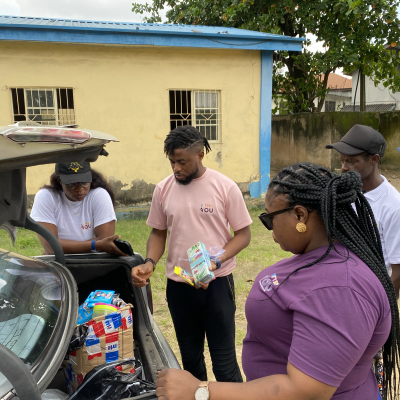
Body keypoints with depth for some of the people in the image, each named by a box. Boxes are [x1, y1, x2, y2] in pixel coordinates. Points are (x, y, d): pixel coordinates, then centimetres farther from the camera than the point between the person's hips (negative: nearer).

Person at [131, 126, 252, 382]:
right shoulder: (163, 189, 0)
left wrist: (216, 262, -20)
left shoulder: (225, 187, -10)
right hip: (178, 286, 4)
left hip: (217, 284, -3)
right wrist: (150, 262, -9)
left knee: (224, 360, 5)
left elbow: (243, 234, -6)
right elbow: (159, 232, 9)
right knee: (190, 357, 20)